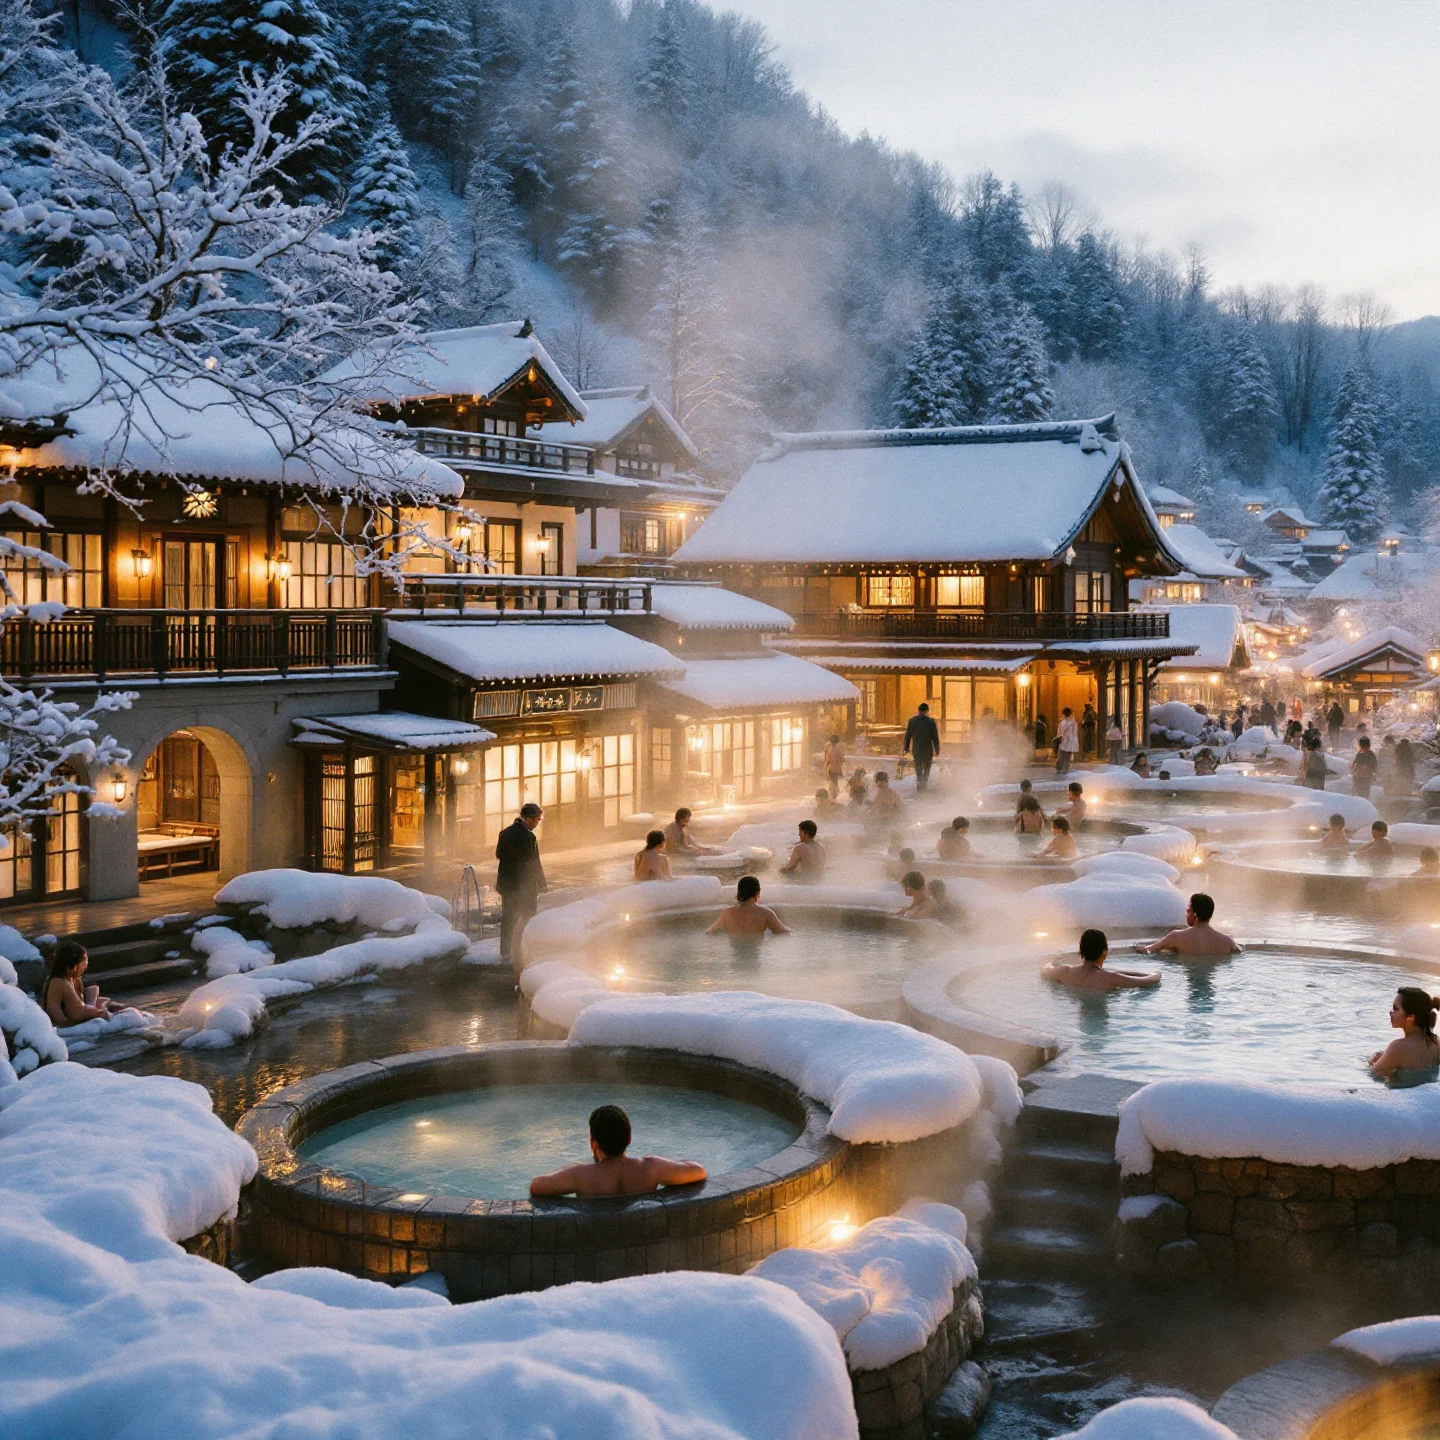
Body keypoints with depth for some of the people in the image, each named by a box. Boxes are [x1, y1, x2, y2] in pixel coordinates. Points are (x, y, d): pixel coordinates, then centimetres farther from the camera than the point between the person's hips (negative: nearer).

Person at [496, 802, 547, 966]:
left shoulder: (505, 833, 4)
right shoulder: (528, 837, -20)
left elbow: (498, 855, 16)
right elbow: (534, 865, -17)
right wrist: (542, 885, -8)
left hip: (506, 883, 7)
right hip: (525, 885, -7)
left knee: (508, 918, 17)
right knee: (526, 920, 2)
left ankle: (505, 953, 23)